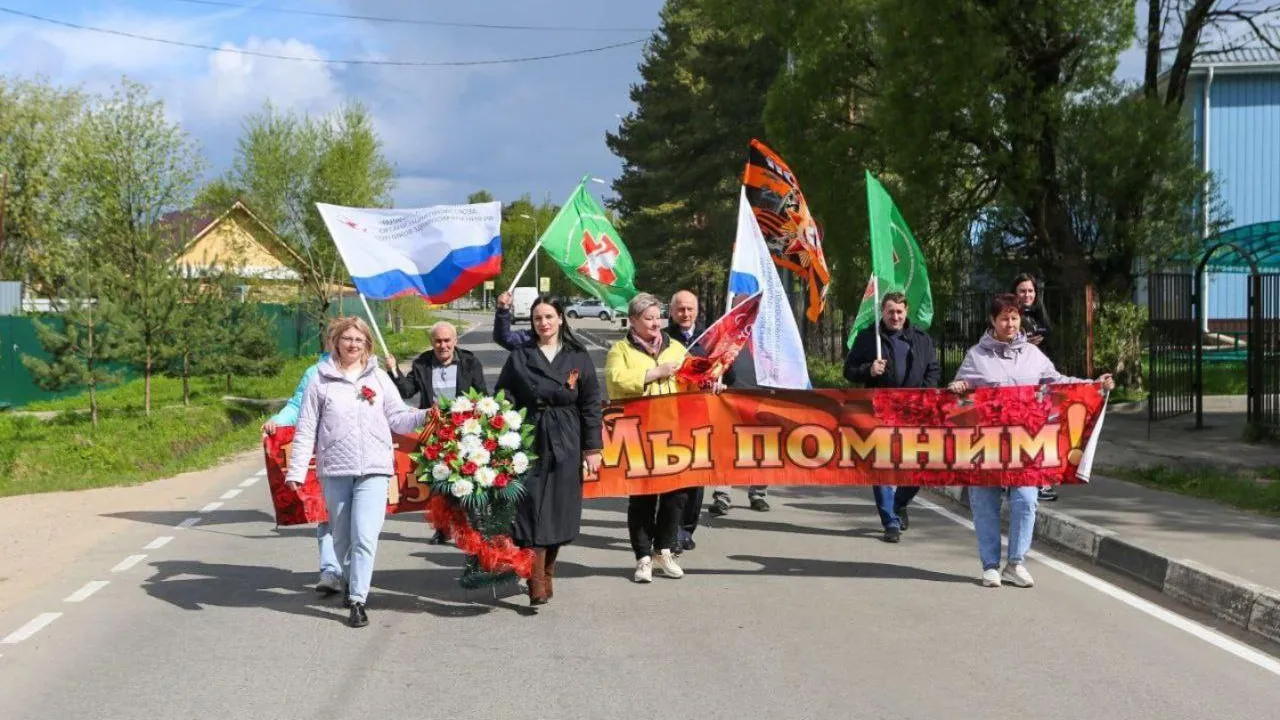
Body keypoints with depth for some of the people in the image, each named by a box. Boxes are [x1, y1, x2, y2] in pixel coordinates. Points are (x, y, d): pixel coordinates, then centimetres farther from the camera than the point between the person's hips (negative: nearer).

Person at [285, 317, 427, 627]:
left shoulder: (379, 378, 8)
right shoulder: (321, 382, 4)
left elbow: (398, 418, 7)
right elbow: (306, 430, 3)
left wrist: (426, 416, -11)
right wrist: (296, 471, -2)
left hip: (373, 470, -1)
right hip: (334, 471, 1)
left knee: (365, 537, -12)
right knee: (342, 537, 13)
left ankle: (358, 600, -8)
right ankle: (351, 581, 37)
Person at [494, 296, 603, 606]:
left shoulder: (578, 358, 6)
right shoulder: (519, 357, 5)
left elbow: (591, 405, 5)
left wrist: (592, 448, 0)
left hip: (566, 443, 1)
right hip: (529, 440, -1)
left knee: (559, 510, 4)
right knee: (532, 510, -9)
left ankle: (547, 574, 21)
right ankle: (537, 585, -12)